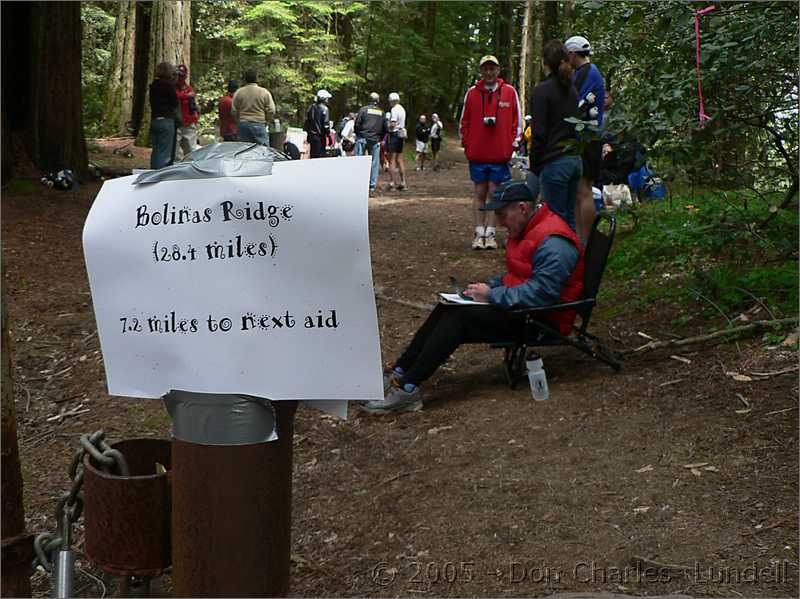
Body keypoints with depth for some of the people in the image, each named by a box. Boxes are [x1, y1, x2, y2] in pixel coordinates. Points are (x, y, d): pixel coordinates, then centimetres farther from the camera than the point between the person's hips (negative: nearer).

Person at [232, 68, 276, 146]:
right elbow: (271, 111, -3)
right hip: (259, 124, -2)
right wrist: (265, 121, 13)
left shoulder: (238, 92, 3)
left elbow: (234, 111, 5)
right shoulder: (264, 92, -2)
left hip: (243, 124, 3)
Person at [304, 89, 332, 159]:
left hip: (311, 135, 7)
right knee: (320, 155, -5)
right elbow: (326, 124, -15)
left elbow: (307, 121, 13)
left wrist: (306, 132, 20)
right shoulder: (324, 109, -11)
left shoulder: (311, 107, 9)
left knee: (313, 155, 13)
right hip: (320, 136, -7)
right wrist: (329, 135, -9)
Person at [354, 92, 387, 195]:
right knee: (374, 164, 5)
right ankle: (372, 187, 3)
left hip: (363, 139, -2)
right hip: (375, 141, 2)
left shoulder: (363, 109, -2)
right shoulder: (381, 112, 8)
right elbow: (385, 128, 11)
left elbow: (356, 124, -5)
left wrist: (358, 135, 11)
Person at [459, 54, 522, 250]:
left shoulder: (509, 92, 2)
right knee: (480, 193, 5)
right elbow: (464, 122, 9)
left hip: (500, 153, -1)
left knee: (494, 193, 3)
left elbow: (517, 121, 6)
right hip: (477, 154, 1)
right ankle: (479, 234, 8)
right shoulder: (472, 93, 5)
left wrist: (513, 145, 1)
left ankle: (490, 233, 8)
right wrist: (467, 145, 4)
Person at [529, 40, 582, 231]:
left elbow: (539, 134, -12)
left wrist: (534, 167, -4)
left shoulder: (542, 90, -10)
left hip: (555, 163, -8)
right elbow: (576, 126, 17)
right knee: (569, 217, 14)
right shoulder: (571, 89, 14)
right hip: (575, 159, 8)